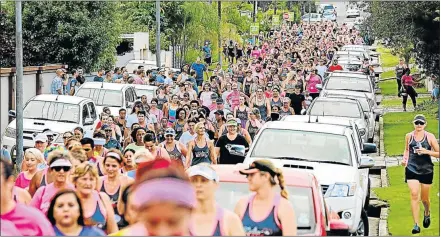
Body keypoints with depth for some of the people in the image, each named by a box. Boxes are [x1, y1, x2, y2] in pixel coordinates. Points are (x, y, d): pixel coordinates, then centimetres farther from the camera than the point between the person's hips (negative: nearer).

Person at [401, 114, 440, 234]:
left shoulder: (430, 137, -2)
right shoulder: (409, 136, 4)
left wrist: (427, 151, -17)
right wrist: (404, 158, 3)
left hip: (426, 170, 0)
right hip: (412, 169, 0)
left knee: (424, 198, 12)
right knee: (414, 195, -15)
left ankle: (427, 213, 48)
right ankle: (416, 225, -15)